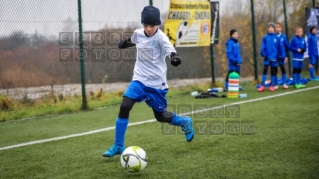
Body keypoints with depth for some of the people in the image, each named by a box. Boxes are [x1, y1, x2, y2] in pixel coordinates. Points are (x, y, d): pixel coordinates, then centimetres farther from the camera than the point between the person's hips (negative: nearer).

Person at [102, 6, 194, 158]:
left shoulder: (160, 37, -18)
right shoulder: (138, 33, -3)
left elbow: (168, 47, -41)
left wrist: (174, 56, -61)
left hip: (156, 83, -4)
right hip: (139, 80, 4)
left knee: (161, 116, 7)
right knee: (124, 107, -15)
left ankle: (185, 122, 40)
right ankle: (118, 146, -3)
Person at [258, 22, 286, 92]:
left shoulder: (277, 38, -1)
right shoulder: (265, 37, -2)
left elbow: (281, 47, 1)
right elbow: (263, 47, -4)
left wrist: (282, 55, -2)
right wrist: (263, 53, -15)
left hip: (274, 57, 1)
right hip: (267, 57, -1)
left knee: (273, 71, 8)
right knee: (265, 70, -7)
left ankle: (272, 85, 16)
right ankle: (262, 85, -6)